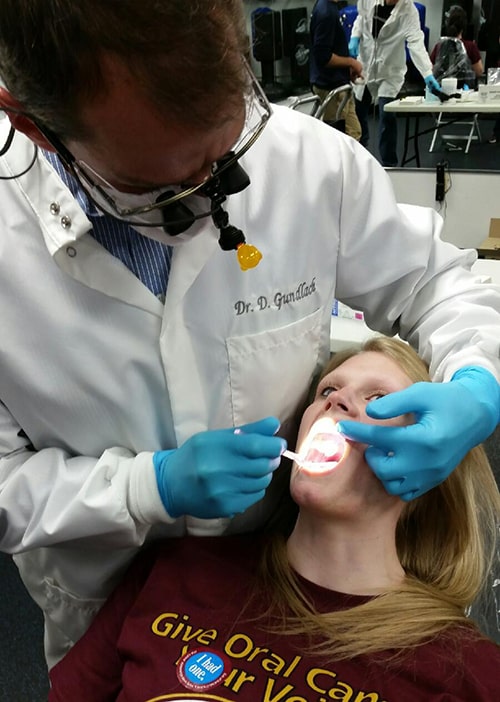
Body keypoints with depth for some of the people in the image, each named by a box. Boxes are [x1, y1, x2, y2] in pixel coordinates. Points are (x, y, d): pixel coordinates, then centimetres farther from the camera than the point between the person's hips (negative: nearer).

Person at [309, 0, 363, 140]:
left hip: (338, 84, 10)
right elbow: (323, 56, -24)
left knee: (353, 134, 15)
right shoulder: (326, 12, -20)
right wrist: (351, 62, -11)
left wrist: (349, 67, 9)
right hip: (331, 88, -10)